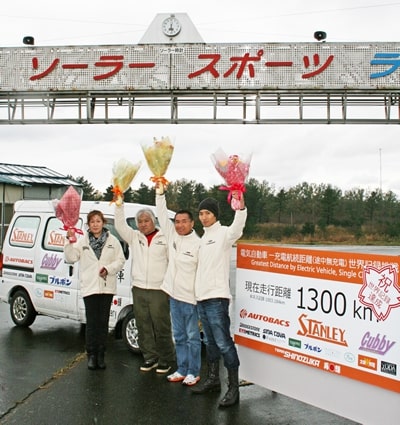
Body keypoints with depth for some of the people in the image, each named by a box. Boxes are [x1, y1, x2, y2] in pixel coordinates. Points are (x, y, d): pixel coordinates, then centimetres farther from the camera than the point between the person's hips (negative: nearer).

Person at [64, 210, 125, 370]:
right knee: (92, 322, 0)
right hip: (89, 287, 0)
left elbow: (120, 260, 4)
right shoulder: (82, 241, 6)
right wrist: (69, 241, -12)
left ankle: (100, 355, 16)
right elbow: (71, 258, 0)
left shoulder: (113, 241, 5)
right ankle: (91, 354, 10)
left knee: (103, 321, 7)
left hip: (107, 286, 1)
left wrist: (108, 269, -11)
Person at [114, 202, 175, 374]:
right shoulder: (134, 237, 11)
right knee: (143, 327, 10)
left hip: (159, 290, -4)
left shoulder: (165, 238, 0)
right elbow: (120, 225, 2)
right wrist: (119, 204, -9)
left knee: (161, 326, 0)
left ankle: (165, 360, 12)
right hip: (139, 289, 4)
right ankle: (150, 357, 21)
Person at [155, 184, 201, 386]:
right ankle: (181, 370, 26)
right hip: (174, 295, 6)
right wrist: (160, 193, -5)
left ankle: (193, 372, 15)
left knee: (192, 337, 4)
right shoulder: (171, 235, 6)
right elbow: (162, 215, 5)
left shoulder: (198, 243, -12)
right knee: (179, 336, 15)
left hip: (191, 296, -6)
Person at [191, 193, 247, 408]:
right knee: (210, 341, 16)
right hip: (202, 297, 8)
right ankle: (213, 379, 28)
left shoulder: (223, 233, -6)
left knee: (223, 342, -9)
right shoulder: (203, 238, 18)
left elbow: (237, 229, -30)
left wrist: (241, 209, -49)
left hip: (217, 297, -8)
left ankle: (233, 387, -3)